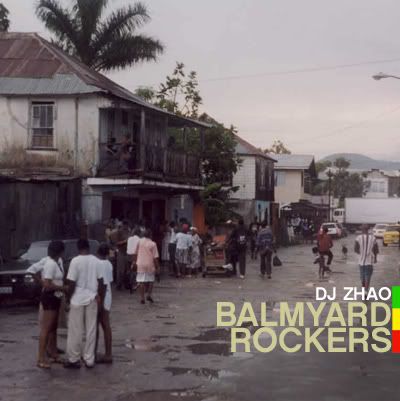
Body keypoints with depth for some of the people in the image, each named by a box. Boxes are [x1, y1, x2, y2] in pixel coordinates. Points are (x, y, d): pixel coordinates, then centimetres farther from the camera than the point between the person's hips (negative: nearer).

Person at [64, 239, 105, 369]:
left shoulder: (75, 261, -11)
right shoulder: (96, 261, 1)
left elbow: (72, 283, -12)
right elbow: (101, 281, 4)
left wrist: (69, 296, 2)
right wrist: (101, 298, 14)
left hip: (78, 299, -4)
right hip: (92, 299, 4)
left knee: (75, 331, 4)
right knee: (91, 330, 8)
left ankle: (73, 359, 8)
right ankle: (89, 359, 12)